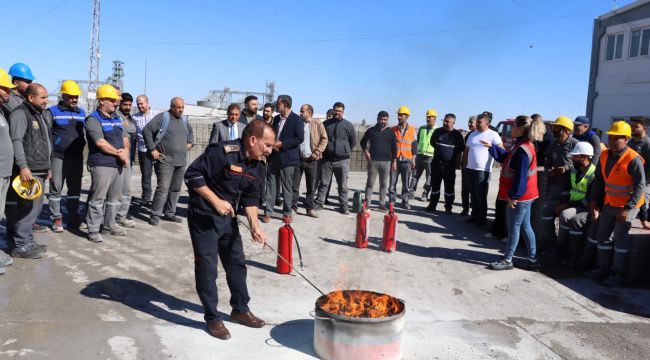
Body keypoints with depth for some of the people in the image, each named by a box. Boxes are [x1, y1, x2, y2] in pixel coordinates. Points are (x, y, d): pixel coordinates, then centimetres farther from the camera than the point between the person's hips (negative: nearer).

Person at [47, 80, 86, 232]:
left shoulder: (82, 113, 12)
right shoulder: (52, 111, -2)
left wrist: (82, 145, 14)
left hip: (77, 158, 5)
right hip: (58, 157, -4)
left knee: (75, 188, 10)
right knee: (56, 189, 1)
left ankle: (73, 218, 20)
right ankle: (56, 219, 9)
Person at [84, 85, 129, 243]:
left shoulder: (117, 118, 18)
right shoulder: (93, 119, -7)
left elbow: (125, 137, 15)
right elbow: (100, 142, -16)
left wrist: (125, 150, -5)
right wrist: (118, 153, -11)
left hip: (118, 164, 8)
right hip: (101, 165, -8)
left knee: (114, 198, 14)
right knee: (98, 198, -5)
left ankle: (109, 225, 26)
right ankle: (93, 230, 3)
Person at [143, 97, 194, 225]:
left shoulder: (184, 120, 15)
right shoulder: (163, 117, -6)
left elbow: (190, 132, 35)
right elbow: (146, 130, -10)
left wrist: (190, 142, 17)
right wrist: (152, 149, -11)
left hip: (181, 162, 7)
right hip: (165, 161, -7)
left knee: (175, 189, 11)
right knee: (163, 188, -11)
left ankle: (170, 213, 21)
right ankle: (155, 215, -2)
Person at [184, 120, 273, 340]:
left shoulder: (257, 165, 0)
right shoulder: (222, 152, -24)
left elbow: (251, 198, 4)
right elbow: (192, 175, -23)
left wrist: (254, 225, -10)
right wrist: (216, 201, -25)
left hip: (228, 218, 8)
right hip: (203, 216, -8)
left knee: (237, 264, 14)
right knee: (207, 268, 0)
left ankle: (240, 310, 30)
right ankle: (212, 318, 15)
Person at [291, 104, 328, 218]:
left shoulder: (317, 124, 1)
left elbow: (324, 139, -2)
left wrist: (317, 152, -12)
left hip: (311, 160, -2)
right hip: (297, 158, 2)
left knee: (311, 186, 5)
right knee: (294, 185, 1)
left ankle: (310, 208, 13)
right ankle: (293, 207, 9)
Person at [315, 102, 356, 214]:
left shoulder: (348, 125, 2)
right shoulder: (326, 124, 6)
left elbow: (353, 141, 9)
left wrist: (345, 151, 11)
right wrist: (323, 150, 13)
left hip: (342, 160, -1)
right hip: (326, 159, 1)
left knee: (343, 185, 4)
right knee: (323, 183, 7)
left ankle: (343, 205, 11)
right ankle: (319, 203, 14)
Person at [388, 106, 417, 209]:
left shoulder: (412, 130, 5)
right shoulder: (393, 129, 6)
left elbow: (414, 146, 7)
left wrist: (413, 160, 2)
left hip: (406, 160, 0)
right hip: (394, 160, 0)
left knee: (406, 183, 4)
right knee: (392, 182, 0)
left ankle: (405, 201, 14)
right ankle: (391, 201, 8)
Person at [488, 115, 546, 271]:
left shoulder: (522, 150, -23)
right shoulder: (523, 146, 9)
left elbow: (520, 176, -24)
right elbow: (507, 158, 23)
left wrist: (513, 195, -20)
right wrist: (492, 146, 21)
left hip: (519, 196, -10)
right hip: (524, 195, 10)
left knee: (514, 227, 1)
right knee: (525, 227, 13)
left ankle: (507, 260, 12)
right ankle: (533, 260, 19)